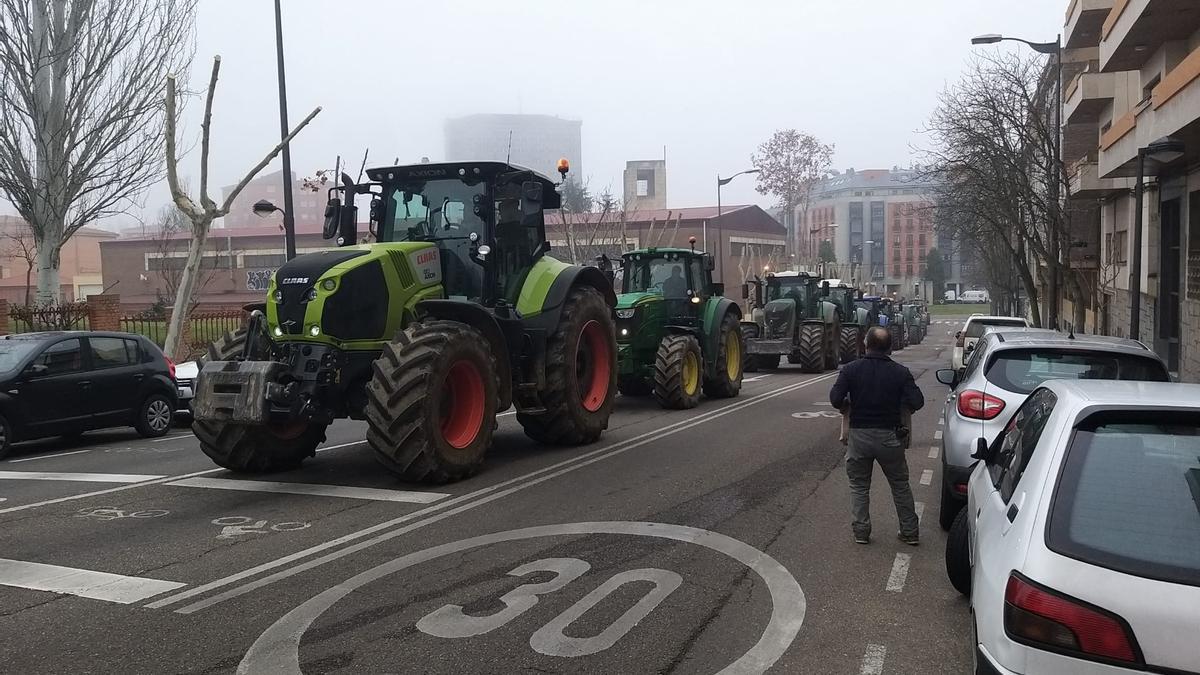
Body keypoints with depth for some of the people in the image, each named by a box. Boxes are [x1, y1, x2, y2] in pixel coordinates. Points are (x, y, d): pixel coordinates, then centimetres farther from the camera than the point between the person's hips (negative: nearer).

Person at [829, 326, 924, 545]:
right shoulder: (900, 372, -5)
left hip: (859, 434, 0)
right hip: (889, 436, 1)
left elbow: (835, 398, -13)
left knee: (859, 485, 15)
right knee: (900, 485, 16)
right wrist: (900, 404, 10)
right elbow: (917, 402, -11)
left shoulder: (851, 369, -6)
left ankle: (861, 531, 15)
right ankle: (910, 532, 21)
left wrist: (846, 407, 8)